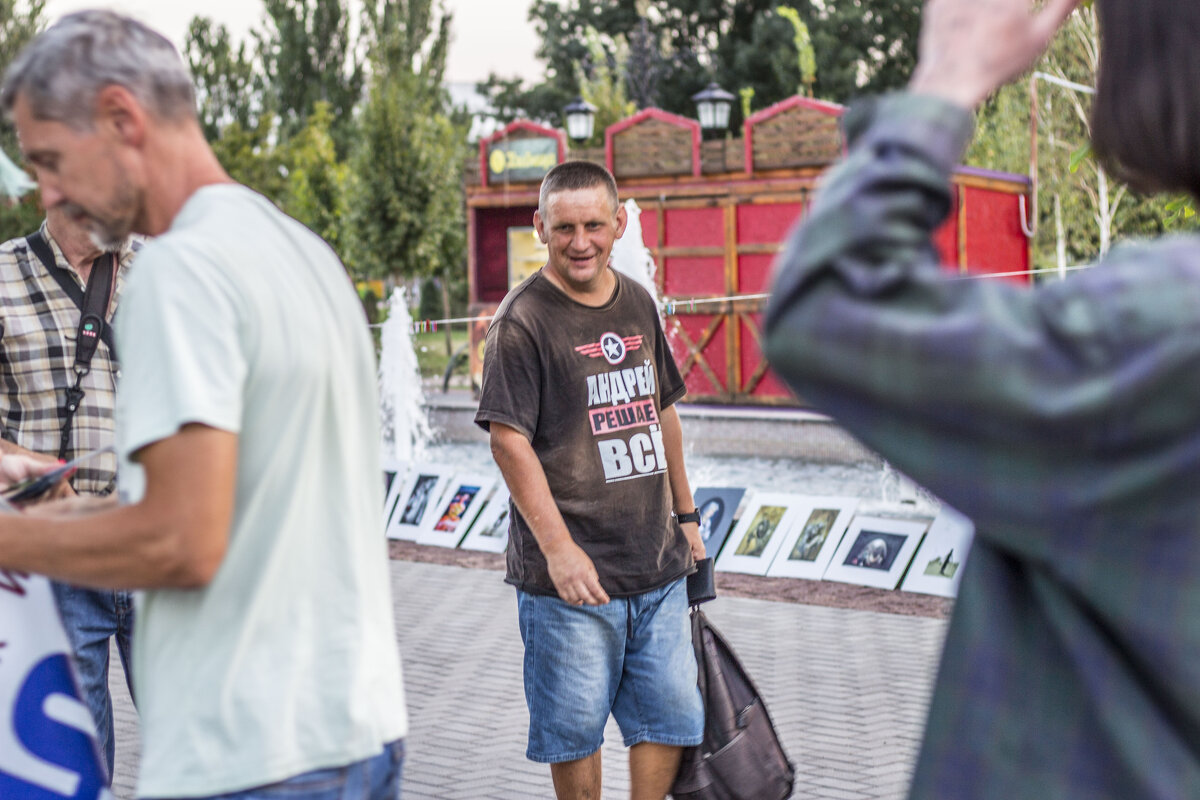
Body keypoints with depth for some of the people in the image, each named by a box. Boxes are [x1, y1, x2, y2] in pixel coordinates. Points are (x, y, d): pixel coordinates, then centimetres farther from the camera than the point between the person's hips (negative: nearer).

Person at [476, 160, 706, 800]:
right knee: (575, 728, 4)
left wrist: (685, 513, 23)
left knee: (672, 715, 10)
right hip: (570, 573, -6)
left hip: (656, 563, 6)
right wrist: (557, 547, -21)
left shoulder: (637, 304, 10)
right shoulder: (522, 320, -10)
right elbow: (508, 439, -15)